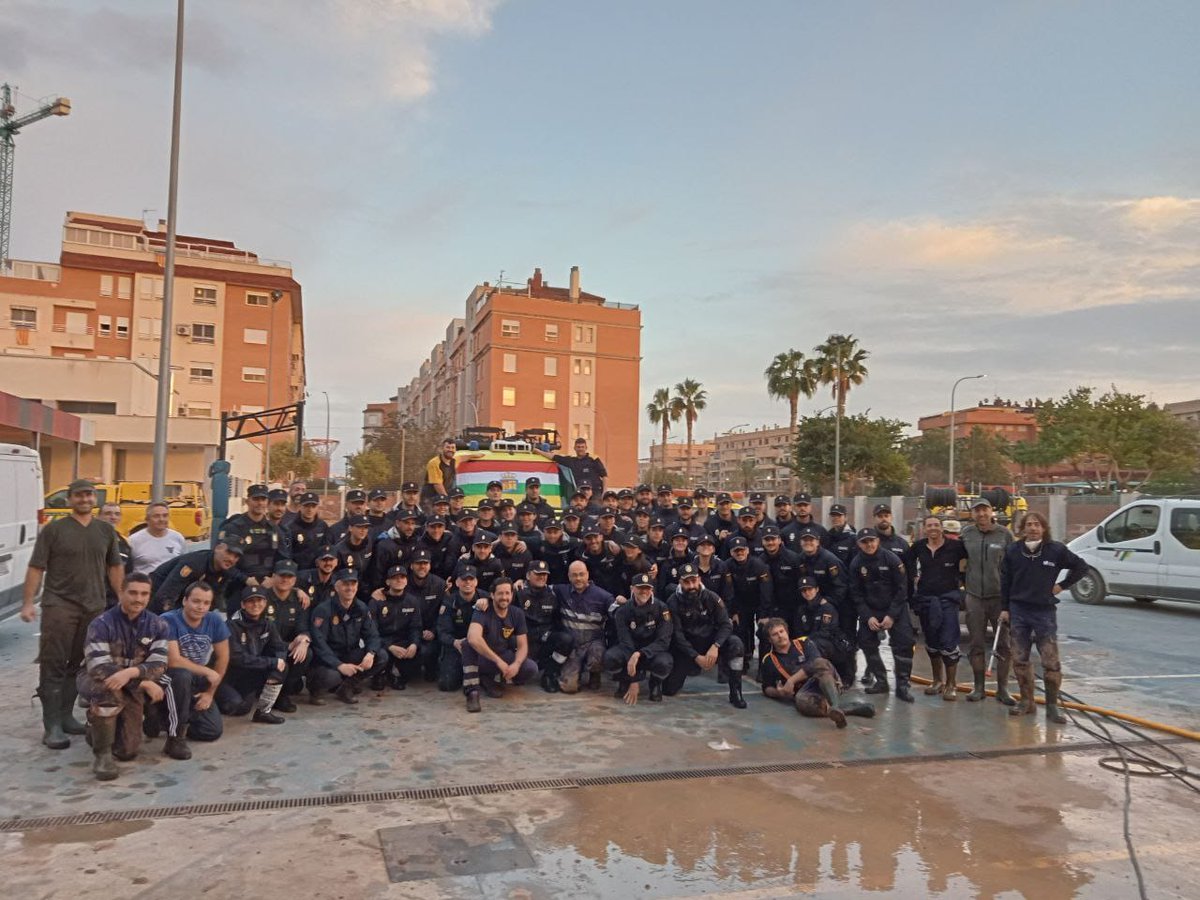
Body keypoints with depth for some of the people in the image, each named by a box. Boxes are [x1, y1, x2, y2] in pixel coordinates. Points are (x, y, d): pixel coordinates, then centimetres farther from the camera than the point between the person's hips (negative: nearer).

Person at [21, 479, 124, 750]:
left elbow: (115, 567, 15)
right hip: (59, 605, -3)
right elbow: (36, 568, -1)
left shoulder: (106, 530, 11)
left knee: (78, 664, 10)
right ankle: (52, 725, 0)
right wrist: (28, 602, -8)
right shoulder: (53, 530, 0)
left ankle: (65, 715, 21)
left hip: (94, 607, 4)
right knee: (53, 665, -3)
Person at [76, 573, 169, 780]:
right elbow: (98, 668, -26)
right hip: (96, 681, -3)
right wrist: (144, 683, -32)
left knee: (128, 752, -3)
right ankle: (101, 753, -21)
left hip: (133, 686, 3)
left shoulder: (157, 625, -7)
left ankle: (100, 730, 33)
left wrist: (131, 672, -38)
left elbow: (158, 664, -16)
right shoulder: (101, 624, -19)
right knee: (108, 689, -40)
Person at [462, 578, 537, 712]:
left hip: (505, 656, 4)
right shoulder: (483, 612, -21)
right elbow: (473, 638, -40)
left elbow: (522, 645, -5)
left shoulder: (517, 614, -5)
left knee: (531, 668, -23)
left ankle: (492, 681, -3)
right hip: (482, 658, -4)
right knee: (468, 643, -35)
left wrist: (516, 664, -28)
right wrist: (498, 661, -41)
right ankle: (472, 692, -28)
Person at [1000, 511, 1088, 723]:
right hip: (1018, 611, 2)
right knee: (1020, 660, 7)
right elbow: (1005, 581, 6)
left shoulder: (1056, 550, -5)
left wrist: (1063, 586, 2)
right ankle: (1027, 702, 20)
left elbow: (1081, 567, 8)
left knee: (1051, 662, -4)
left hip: (1045, 612, -2)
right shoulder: (1013, 551, 0)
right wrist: (1004, 608, 4)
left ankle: (1052, 706, 9)